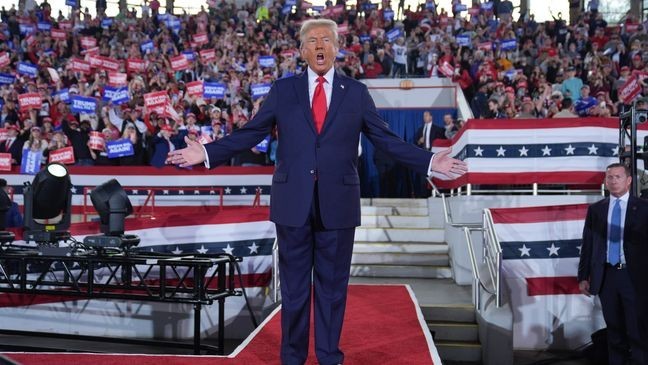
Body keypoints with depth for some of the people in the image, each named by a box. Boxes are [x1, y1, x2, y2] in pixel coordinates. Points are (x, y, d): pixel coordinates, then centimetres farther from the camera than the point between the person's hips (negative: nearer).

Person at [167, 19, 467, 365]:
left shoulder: (357, 93, 5)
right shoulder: (282, 90, 5)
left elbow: (387, 140, 4)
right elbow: (248, 134, 3)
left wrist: (430, 162, -4)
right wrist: (207, 153, -6)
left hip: (337, 204, 0)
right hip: (293, 203, 0)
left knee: (332, 285, 10)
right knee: (294, 285, 9)